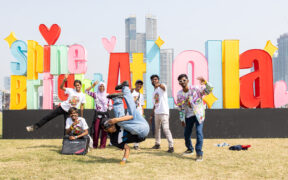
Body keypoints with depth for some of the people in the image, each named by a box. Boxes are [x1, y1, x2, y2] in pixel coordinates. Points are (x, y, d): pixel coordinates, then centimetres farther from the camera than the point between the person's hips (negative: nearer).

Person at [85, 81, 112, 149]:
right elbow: (87, 91, -4)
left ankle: (103, 145, 3)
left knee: (104, 130, -3)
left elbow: (110, 106, 12)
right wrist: (93, 85, -8)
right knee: (96, 130, -3)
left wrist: (108, 107, -7)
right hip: (97, 114, -1)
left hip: (105, 114, 1)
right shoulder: (95, 94, 4)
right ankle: (95, 145, 6)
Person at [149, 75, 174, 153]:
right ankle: (157, 144, 29)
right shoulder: (154, 92, 20)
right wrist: (152, 115, 23)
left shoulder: (162, 87, -4)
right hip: (156, 113, 9)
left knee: (166, 129, -14)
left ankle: (171, 146, -13)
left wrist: (159, 84, -56)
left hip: (164, 112, -8)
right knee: (157, 128, 16)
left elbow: (163, 87, -32)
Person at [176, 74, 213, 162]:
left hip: (198, 114, -4)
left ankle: (199, 153, -13)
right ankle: (190, 149, 37)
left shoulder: (195, 89, -16)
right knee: (186, 134, 10)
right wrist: (182, 119, 5)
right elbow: (181, 108, 5)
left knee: (199, 132, -18)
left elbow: (208, 91, -27)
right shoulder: (179, 94, -3)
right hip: (188, 116, 4)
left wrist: (205, 83, -46)